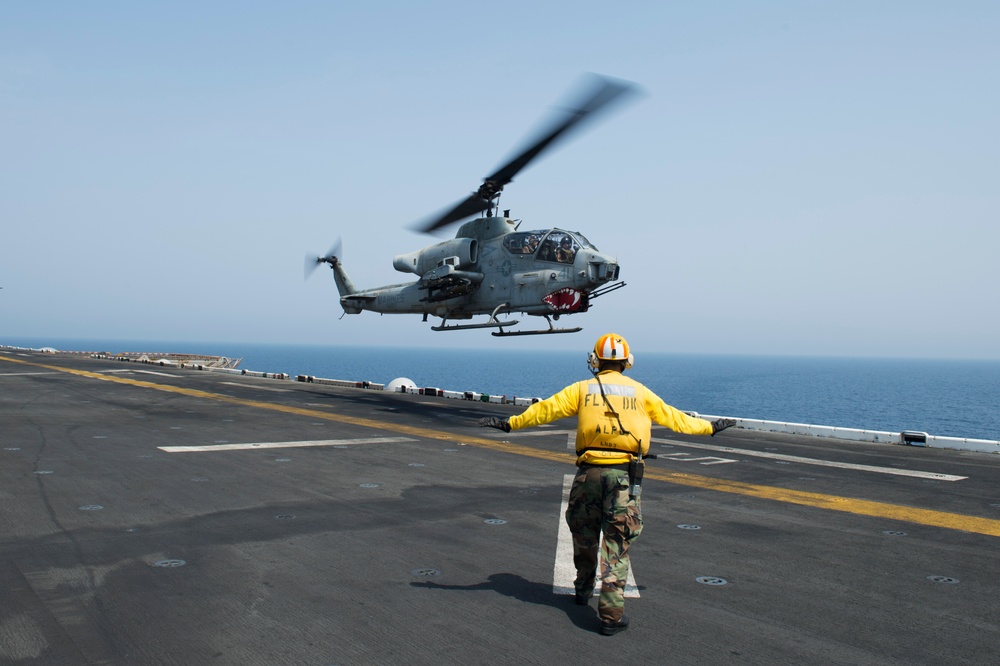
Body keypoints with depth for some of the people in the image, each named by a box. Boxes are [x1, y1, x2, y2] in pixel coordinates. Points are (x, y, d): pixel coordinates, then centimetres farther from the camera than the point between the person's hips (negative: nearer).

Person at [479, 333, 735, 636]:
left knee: (584, 534, 20)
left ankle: (584, 590, 38)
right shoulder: (640, 392, 8)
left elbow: (545, 409, 3)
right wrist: (709, 426, 31)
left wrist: (509, 423, 12)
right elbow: (674, 417, 16)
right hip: (625, 474, 0)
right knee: (617, 543, 3)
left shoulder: (582, 389, 6)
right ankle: (612, 613, -1)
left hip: (590, 471, 1)